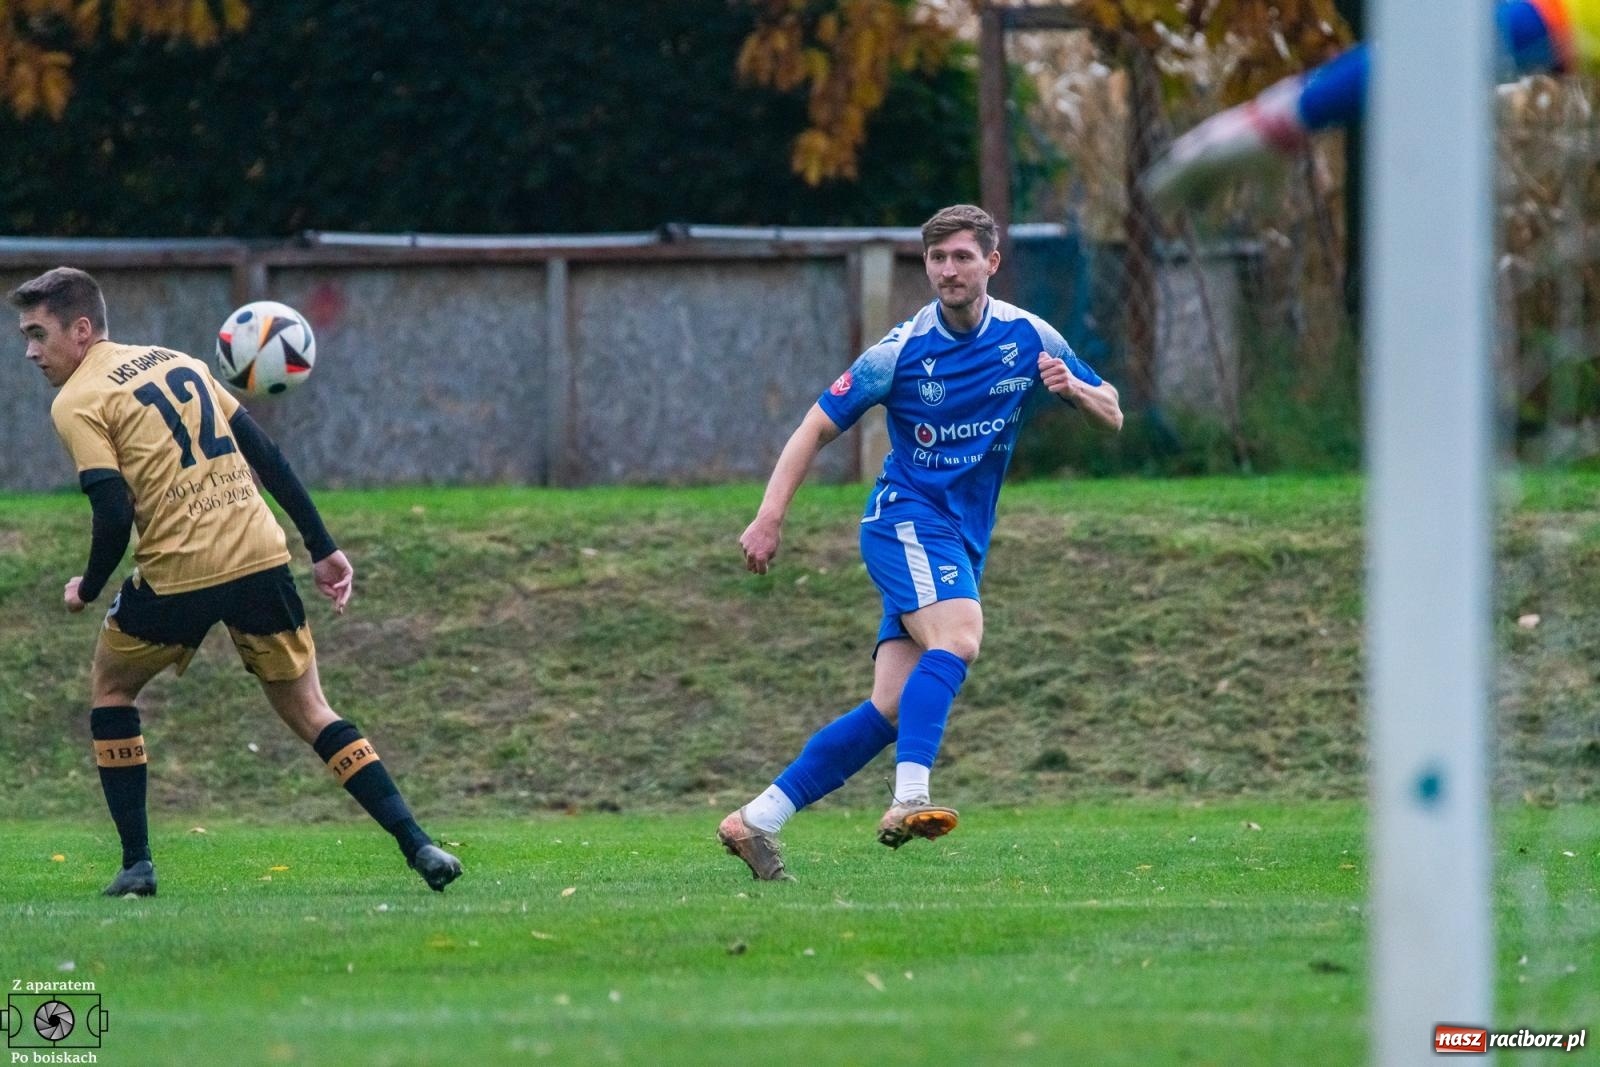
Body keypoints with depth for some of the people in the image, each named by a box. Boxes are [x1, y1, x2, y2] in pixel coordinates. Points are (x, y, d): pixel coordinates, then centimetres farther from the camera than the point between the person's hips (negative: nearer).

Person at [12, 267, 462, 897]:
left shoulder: (76, 404, -2)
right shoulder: (179, 363, 18)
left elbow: (115, 515, -13)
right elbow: (265, 455, 15)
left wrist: (86, 590, 5)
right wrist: (322, 548, 16)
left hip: (177, 573, -5)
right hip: (260, 556, 5)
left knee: (111, 686, 21)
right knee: (309, 712, 13)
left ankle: (136, 864, 15)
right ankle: (419, 847, -1)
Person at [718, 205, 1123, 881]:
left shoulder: (1030, 338, 3)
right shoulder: (902, 351, -7)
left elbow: (1112, 418, 10)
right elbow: (817, 427, -1)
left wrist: (1076, 389, -13)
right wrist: (769, 519, -11)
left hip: (964, 541, 5)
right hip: (906, 515, -5)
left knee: (892, 709, -4)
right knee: (957, 637, -33)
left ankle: (755, 822, 1)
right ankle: (910, 800, -45)